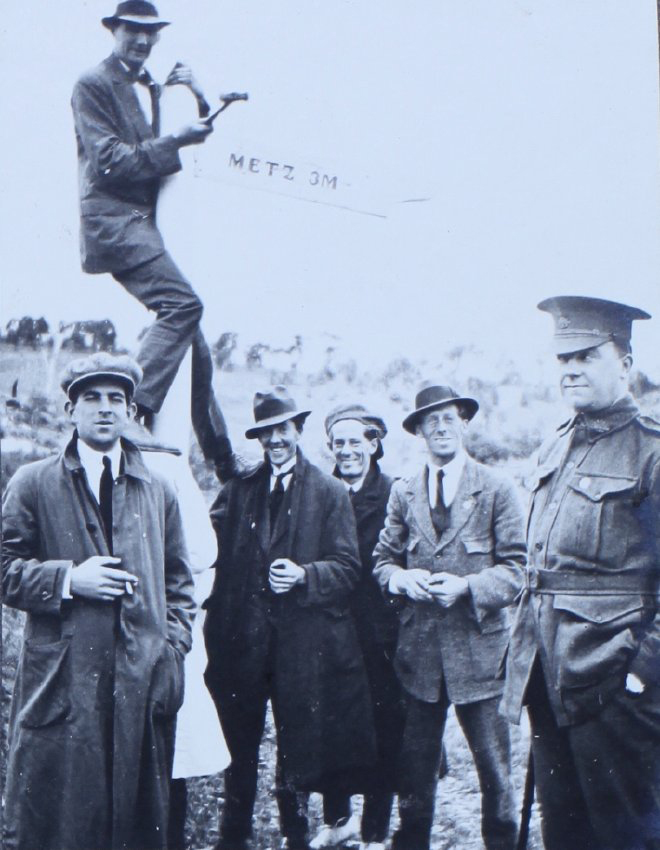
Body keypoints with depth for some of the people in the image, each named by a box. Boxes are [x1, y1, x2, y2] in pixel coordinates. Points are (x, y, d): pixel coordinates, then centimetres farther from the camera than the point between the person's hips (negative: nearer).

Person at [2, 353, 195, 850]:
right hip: (60, 682, -2)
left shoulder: (158, 491, 14)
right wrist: (68, 579, -11)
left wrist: (173, 647, 3)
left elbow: (179, 583, 15)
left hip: (142, 683, 2)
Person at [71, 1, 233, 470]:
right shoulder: (93, 84, -2)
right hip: (112, 217, -8)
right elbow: (110, 160, -12)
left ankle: (222, 459, 13)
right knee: (183, 303, -27)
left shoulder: (154, 88, 21)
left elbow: (198, 140, 20)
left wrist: (198, 100, 3)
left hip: (146, 220, 8)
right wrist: (175, 140, -16)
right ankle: (132, 411, -25)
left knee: (195, 345, 6)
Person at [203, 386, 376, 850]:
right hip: (241, 640, 2)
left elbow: (348, 568, 0)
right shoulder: (237, 489, 12)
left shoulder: (331, 493, 4)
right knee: (239, 747, 9)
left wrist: (304, 575, -17)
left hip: (301, 642, -2)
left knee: (297, 749, 5)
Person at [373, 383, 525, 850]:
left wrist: (466, 586, -17)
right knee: (416, 764, 12)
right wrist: (403, 578, -8)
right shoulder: (403, 492, 10)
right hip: (420, 649, 3)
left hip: (479, 647, -3)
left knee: (494, 766, 3)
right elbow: (383, 560, 14)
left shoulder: (497, 489, -1)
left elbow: (515, 569, -3)